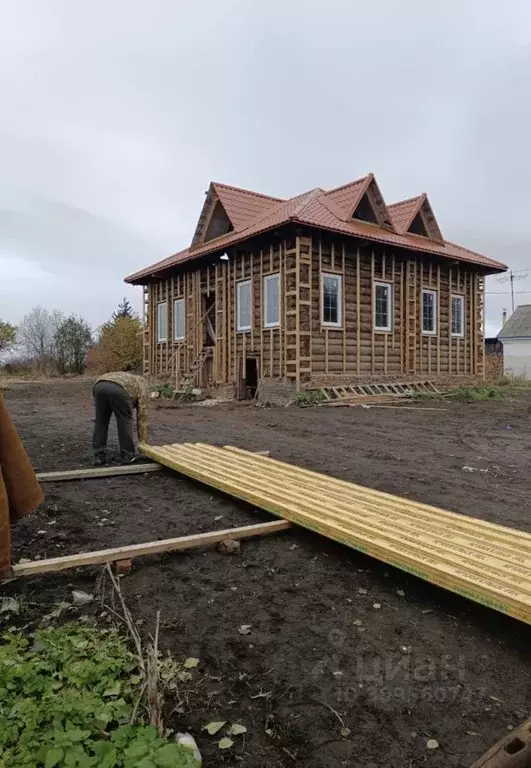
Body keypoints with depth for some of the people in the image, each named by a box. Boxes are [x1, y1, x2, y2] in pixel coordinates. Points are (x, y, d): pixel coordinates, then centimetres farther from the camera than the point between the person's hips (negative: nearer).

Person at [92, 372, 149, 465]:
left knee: (100, 422, 19)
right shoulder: (143, 384, 30)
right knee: (125, 422, 12)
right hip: (117, 389, -6)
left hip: (99, 386, 6)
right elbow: (142, 413, 23)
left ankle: (99, 456, 20)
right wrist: (143, 440, 25)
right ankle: (128, 455, 20)